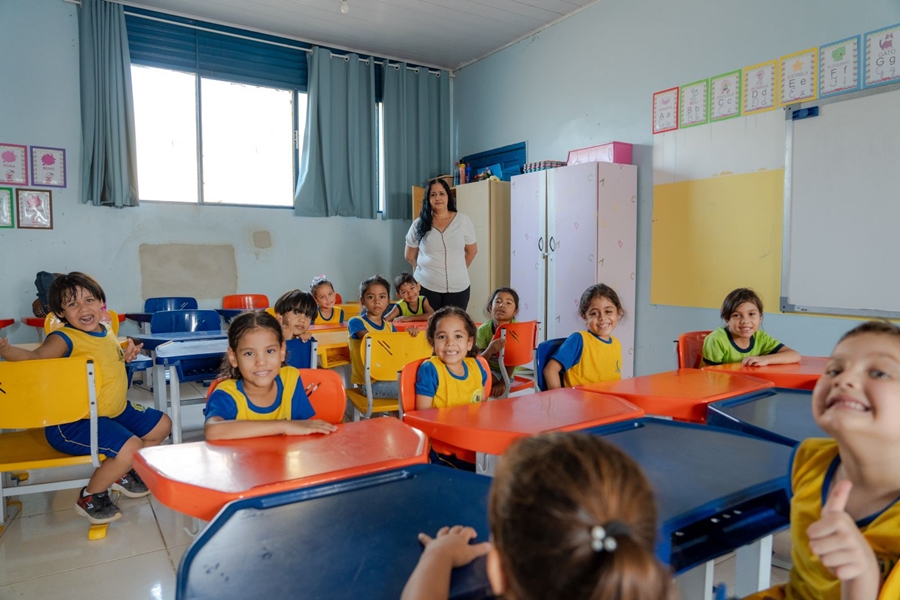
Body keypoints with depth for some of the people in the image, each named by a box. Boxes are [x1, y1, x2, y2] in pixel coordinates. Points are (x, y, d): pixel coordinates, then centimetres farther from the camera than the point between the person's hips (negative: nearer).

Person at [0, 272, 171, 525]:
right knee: (130, 446, -29)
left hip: (115, 411, 9)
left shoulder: (106, 331, 4)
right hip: (74, 422, -9)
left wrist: (126, 354, 6)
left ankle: (122, 472, 32)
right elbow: (34, 357, -37)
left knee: (162, 424, 15)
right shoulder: (64, 338, -20)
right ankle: (89, 496, 0)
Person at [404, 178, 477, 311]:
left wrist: (457, 270, 11)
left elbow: (472, 250, 11)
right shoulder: (419, 224, -1)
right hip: (426, 286, 0)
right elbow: (410, 256, 10)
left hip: (458, 287, 1)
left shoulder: (463, 221, 0)